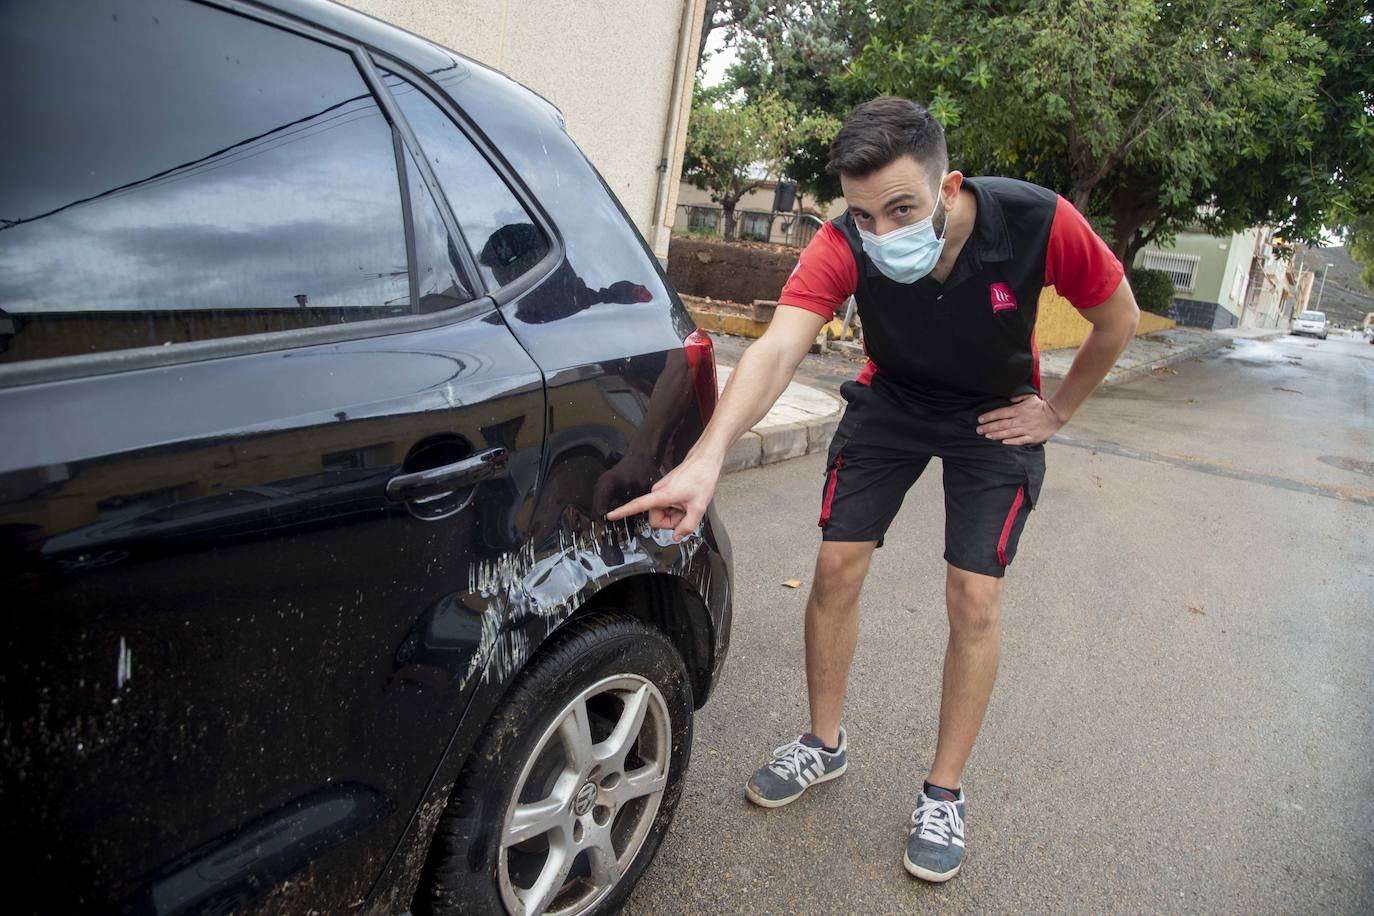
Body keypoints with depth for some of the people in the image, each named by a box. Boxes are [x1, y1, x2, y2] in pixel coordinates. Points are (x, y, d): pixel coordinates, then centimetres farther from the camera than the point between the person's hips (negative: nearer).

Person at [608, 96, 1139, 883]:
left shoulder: (1040, 223, -30)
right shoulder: (845, 246, -28)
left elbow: (1119, 319, -11)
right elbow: (776, 351, -41)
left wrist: (1056, 411, -6)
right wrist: (706, 460, -55)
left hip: (994, 415, -1)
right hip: (891, 401, 2)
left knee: (974, 598, -5)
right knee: (837, 568, -2)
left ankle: (945, 793, 15)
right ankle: (826, 744, 22)